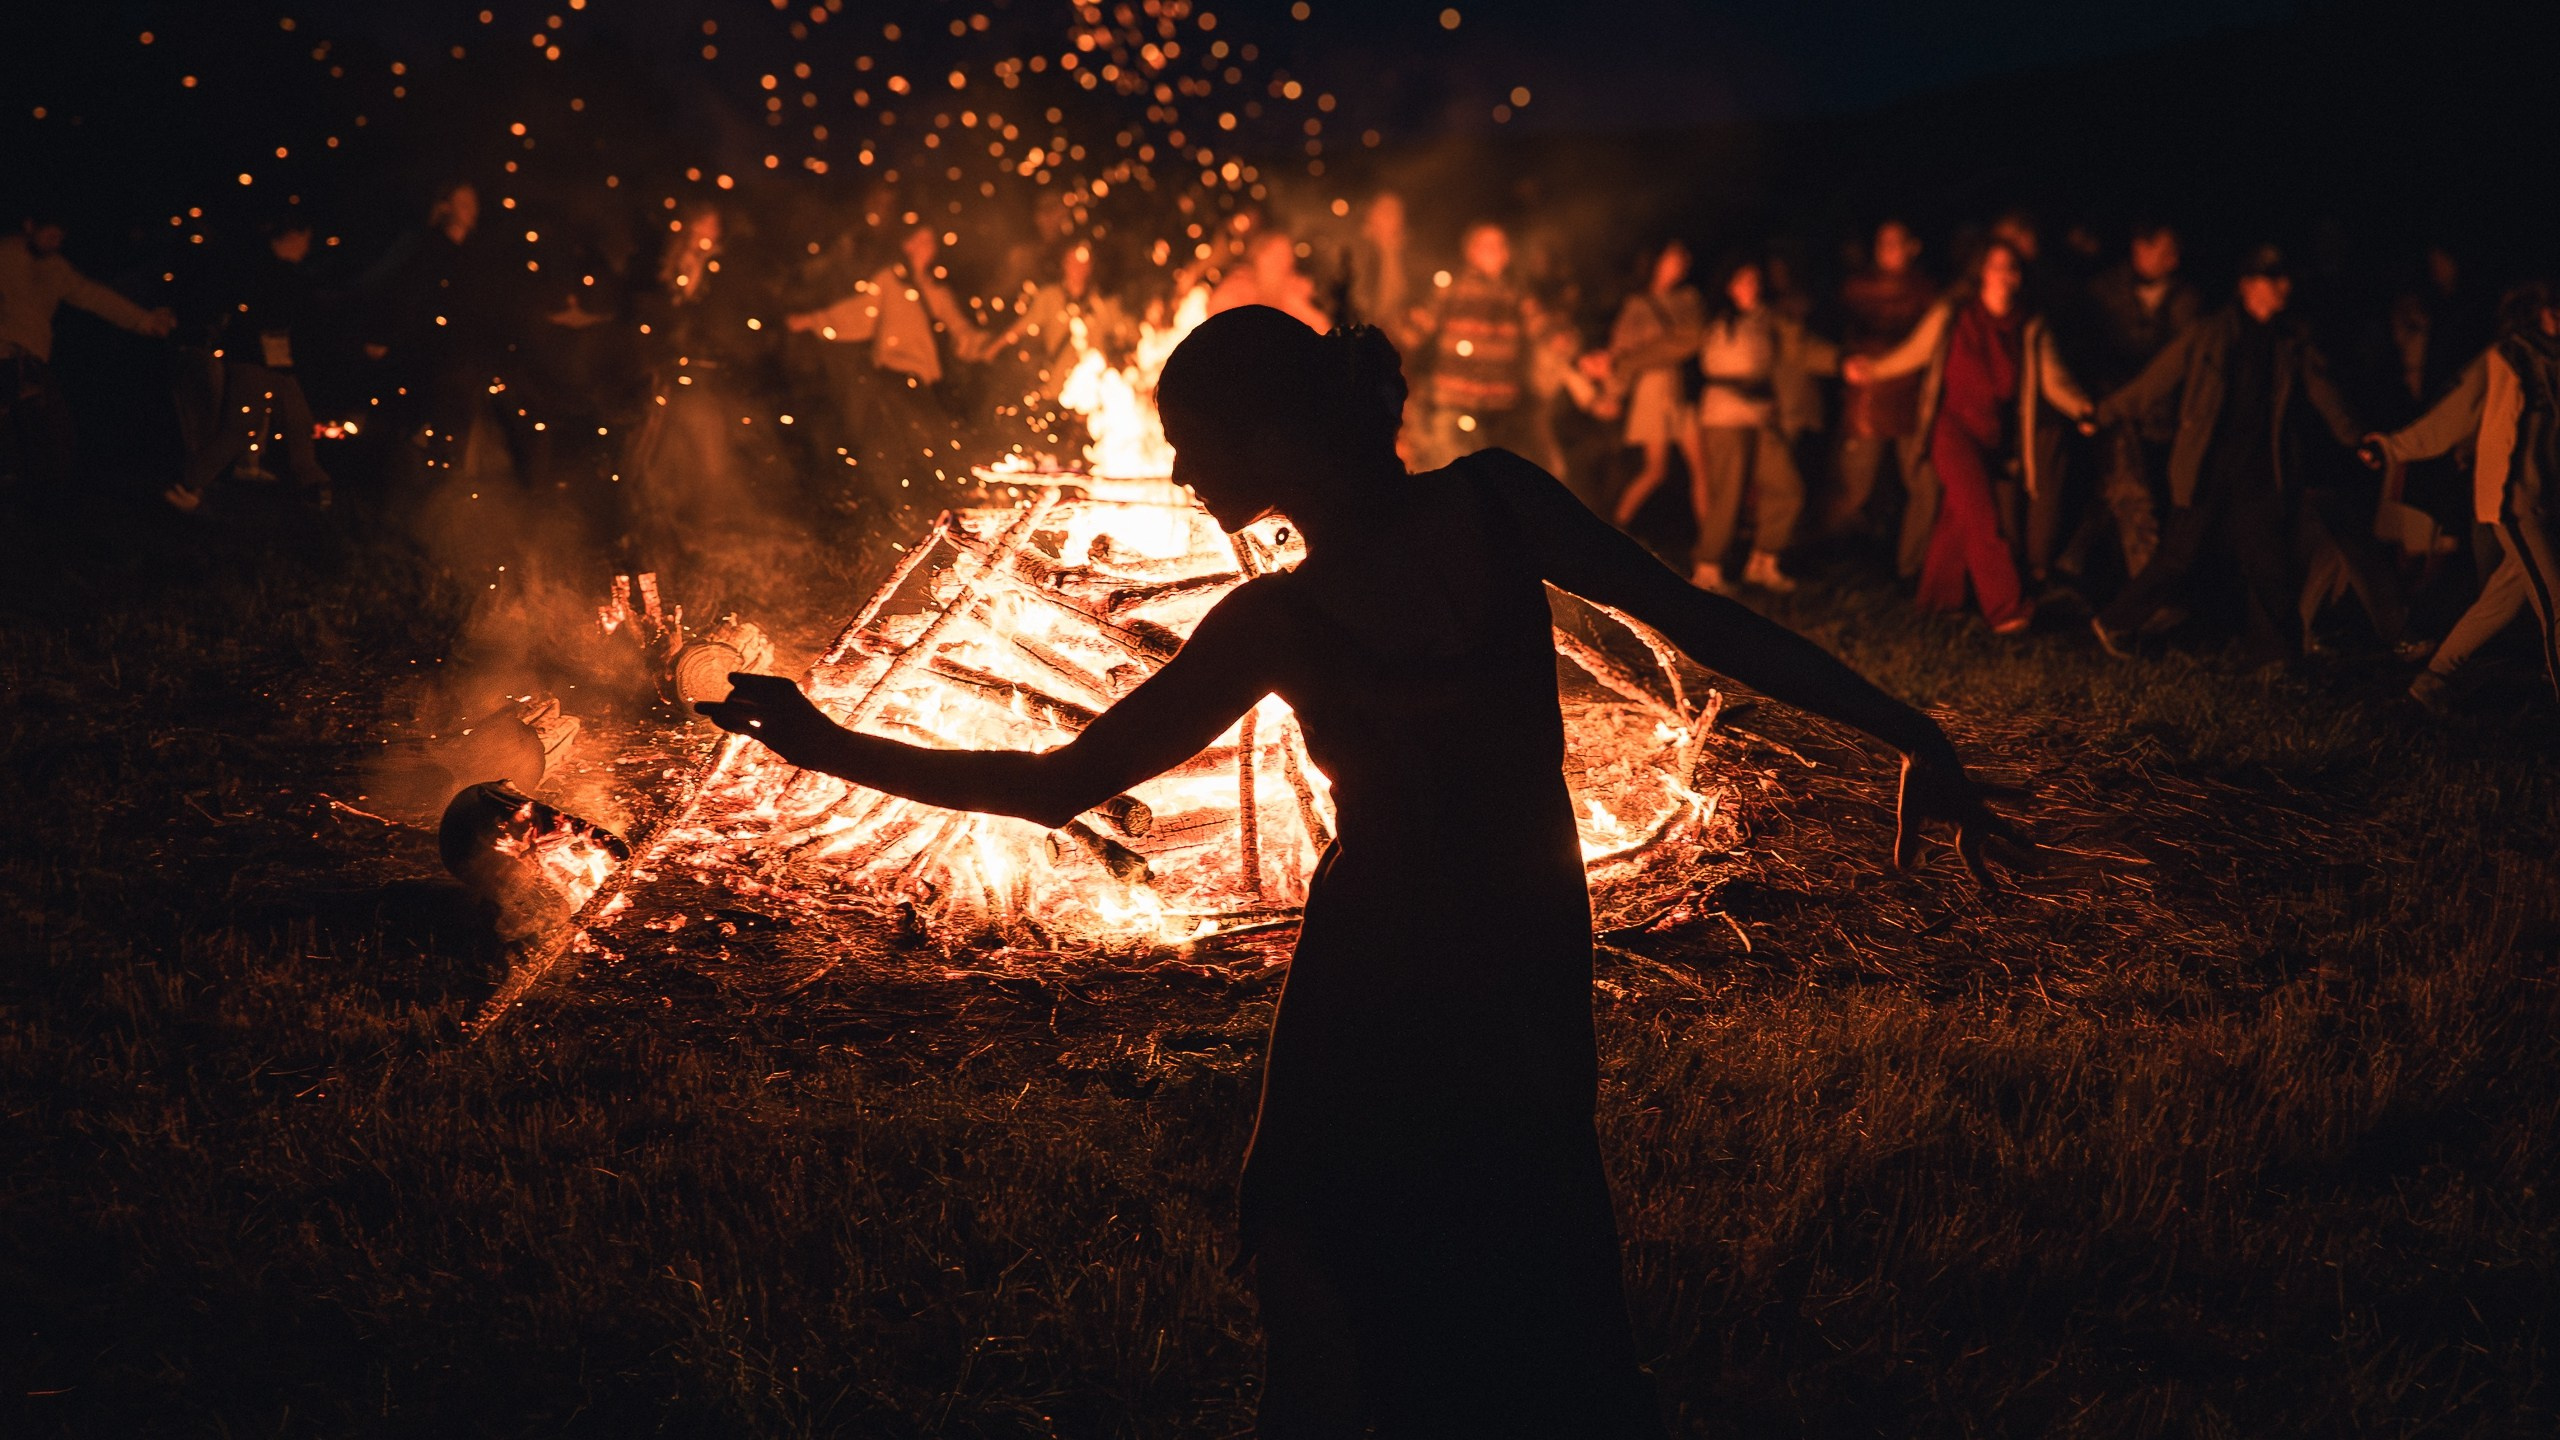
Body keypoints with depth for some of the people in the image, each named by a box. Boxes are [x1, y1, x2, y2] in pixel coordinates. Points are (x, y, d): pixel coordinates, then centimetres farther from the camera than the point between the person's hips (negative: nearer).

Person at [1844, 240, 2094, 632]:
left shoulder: (2031, 330, 3)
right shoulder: (1950, 316, -1)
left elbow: (2054, 380, -6)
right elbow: (1914, 352, 10)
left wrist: (2080, 408, -24)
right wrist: (1873, 370, 0)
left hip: (1995, 436, 3)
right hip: (1954, 426, -3)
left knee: (1959, 517, 5)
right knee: (1980, 512, -17)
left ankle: (1937, 597, 23)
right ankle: (2005, 608, -23)